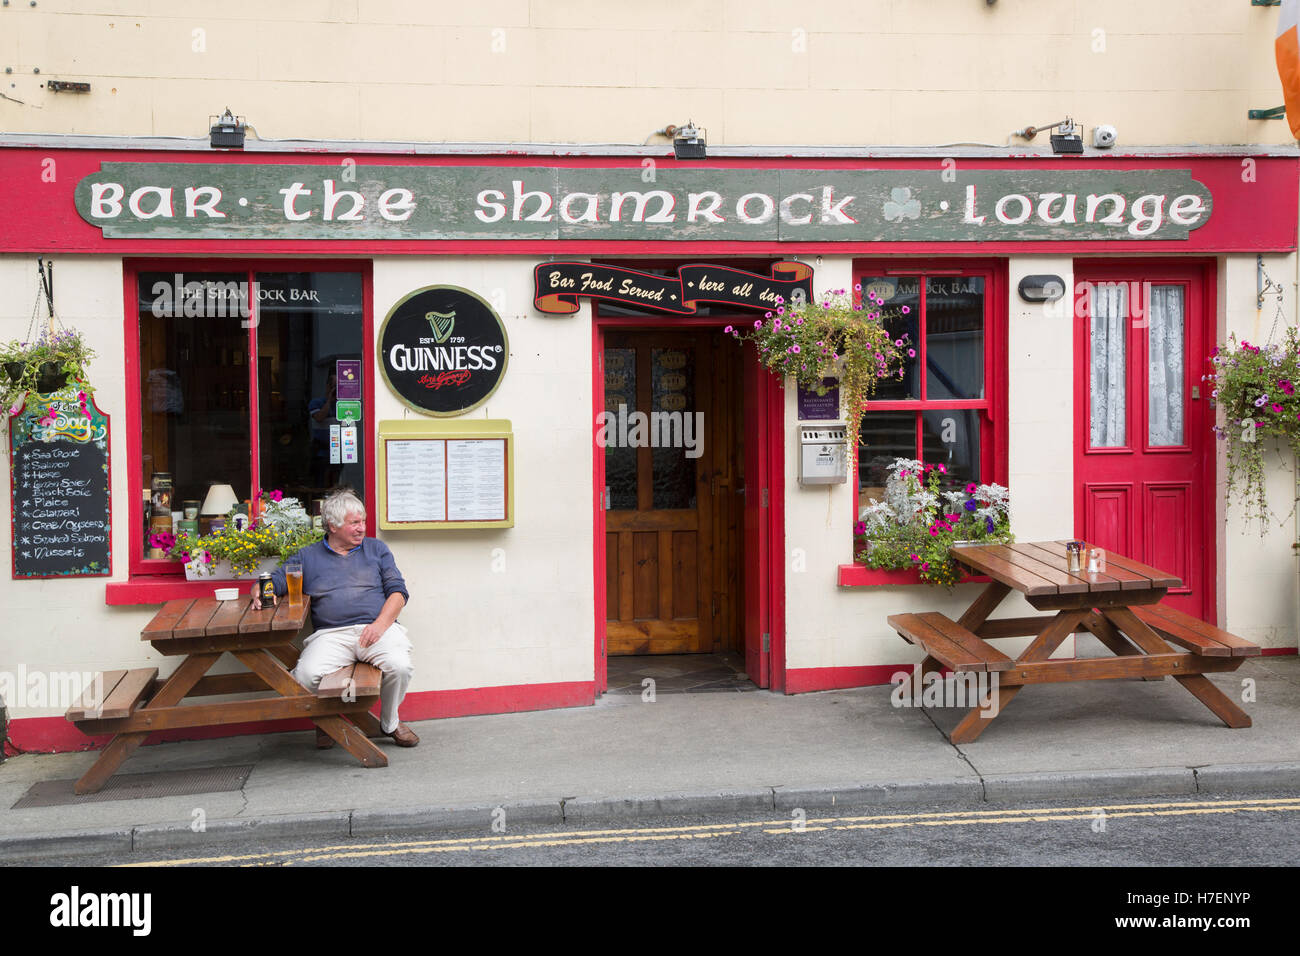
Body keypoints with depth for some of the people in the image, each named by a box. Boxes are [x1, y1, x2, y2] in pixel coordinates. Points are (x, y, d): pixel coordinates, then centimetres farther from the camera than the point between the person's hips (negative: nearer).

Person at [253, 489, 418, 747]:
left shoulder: (376, 549, 19)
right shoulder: (308, 557, 18)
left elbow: (398, 591, 10)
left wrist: (380, 625, -8)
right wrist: (262, 594, -11)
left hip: (378, 629, 0)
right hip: (331, 635, 0)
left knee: (399, 667, -30)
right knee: (306, 675, -29)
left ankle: (390, 723, 1)